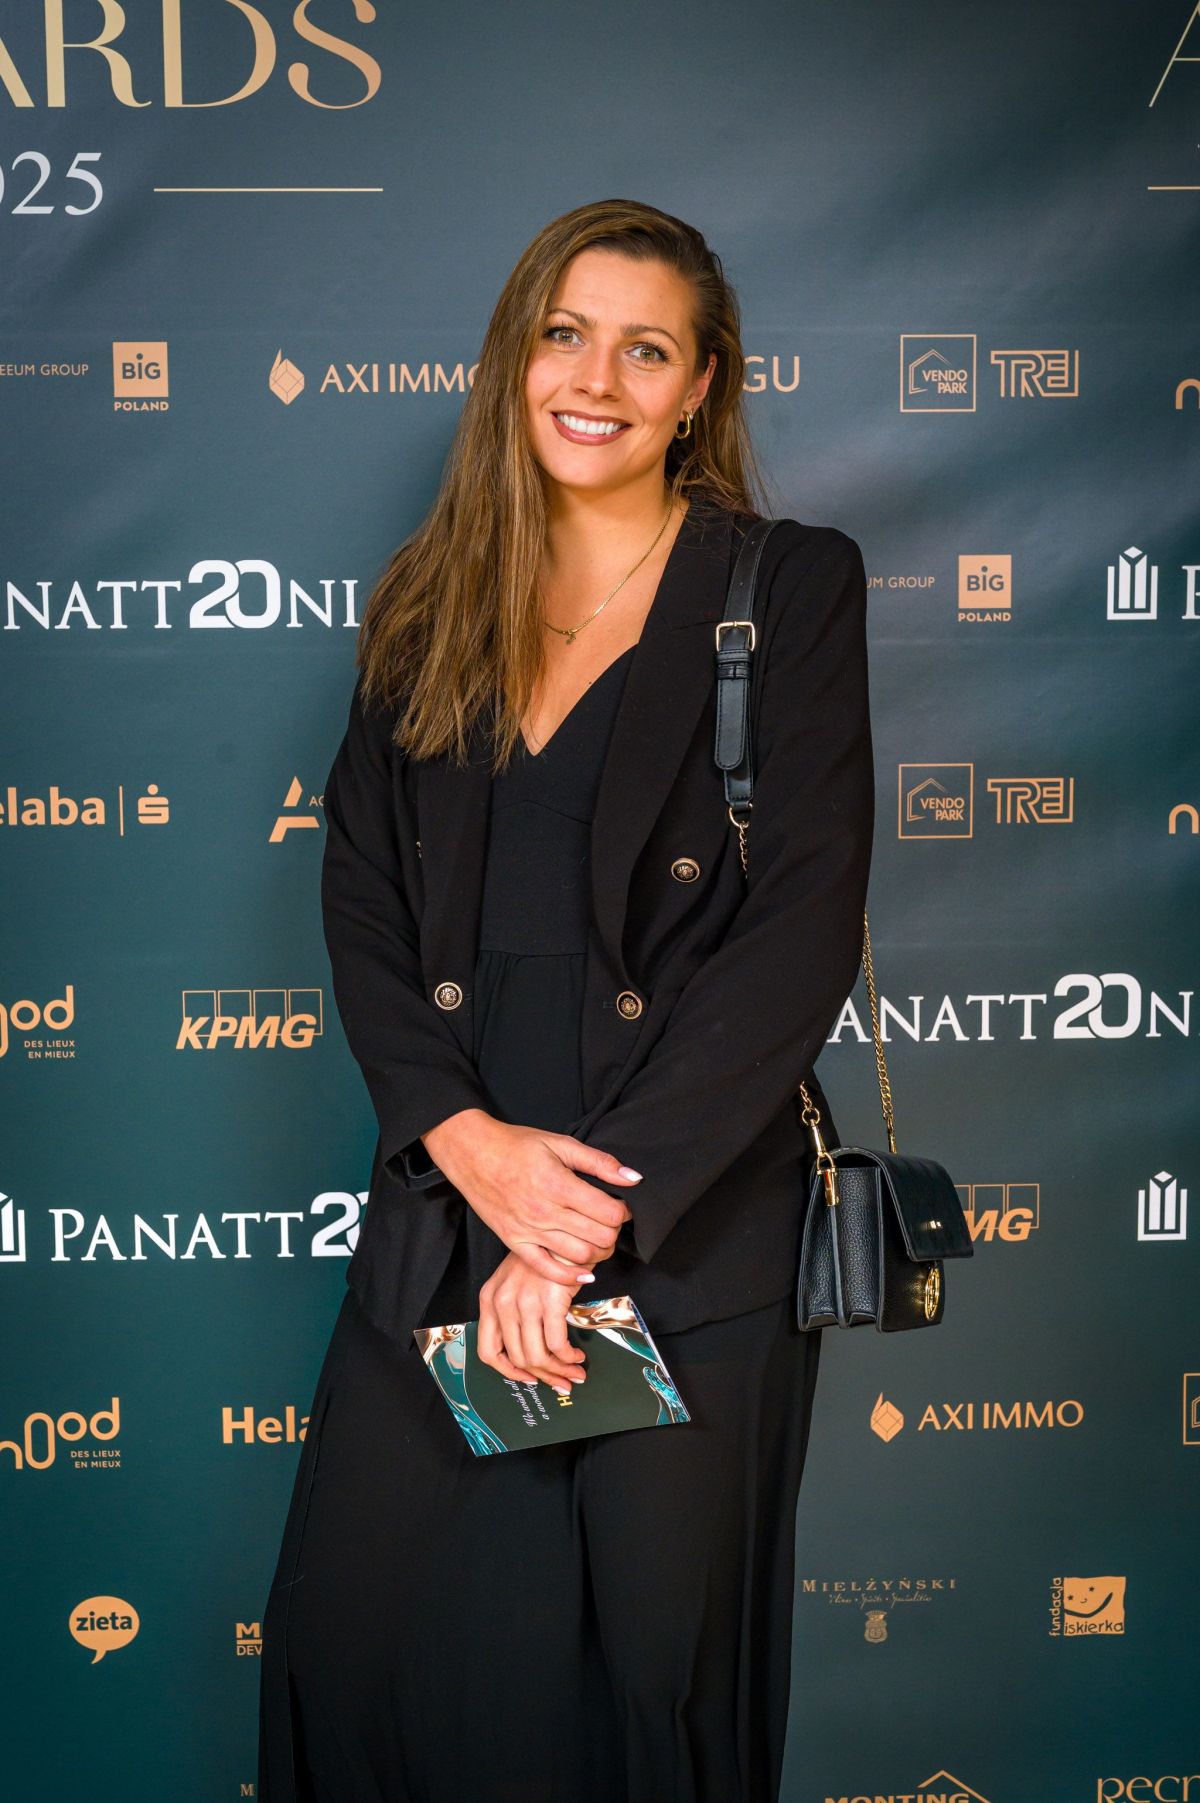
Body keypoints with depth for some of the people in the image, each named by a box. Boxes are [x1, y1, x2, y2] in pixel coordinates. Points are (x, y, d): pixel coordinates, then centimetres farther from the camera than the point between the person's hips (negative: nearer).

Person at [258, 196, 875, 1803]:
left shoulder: (792, 588, 0)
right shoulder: (432, 607, 12)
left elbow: (804, 928, -8)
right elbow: (362, 893, 7)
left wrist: (592, 1220, -14)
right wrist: (465, 1136, -11)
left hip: (693, 1232, -3)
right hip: (450, 1203, 4)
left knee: (653, 1659, 7)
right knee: (357, 1640, 6)